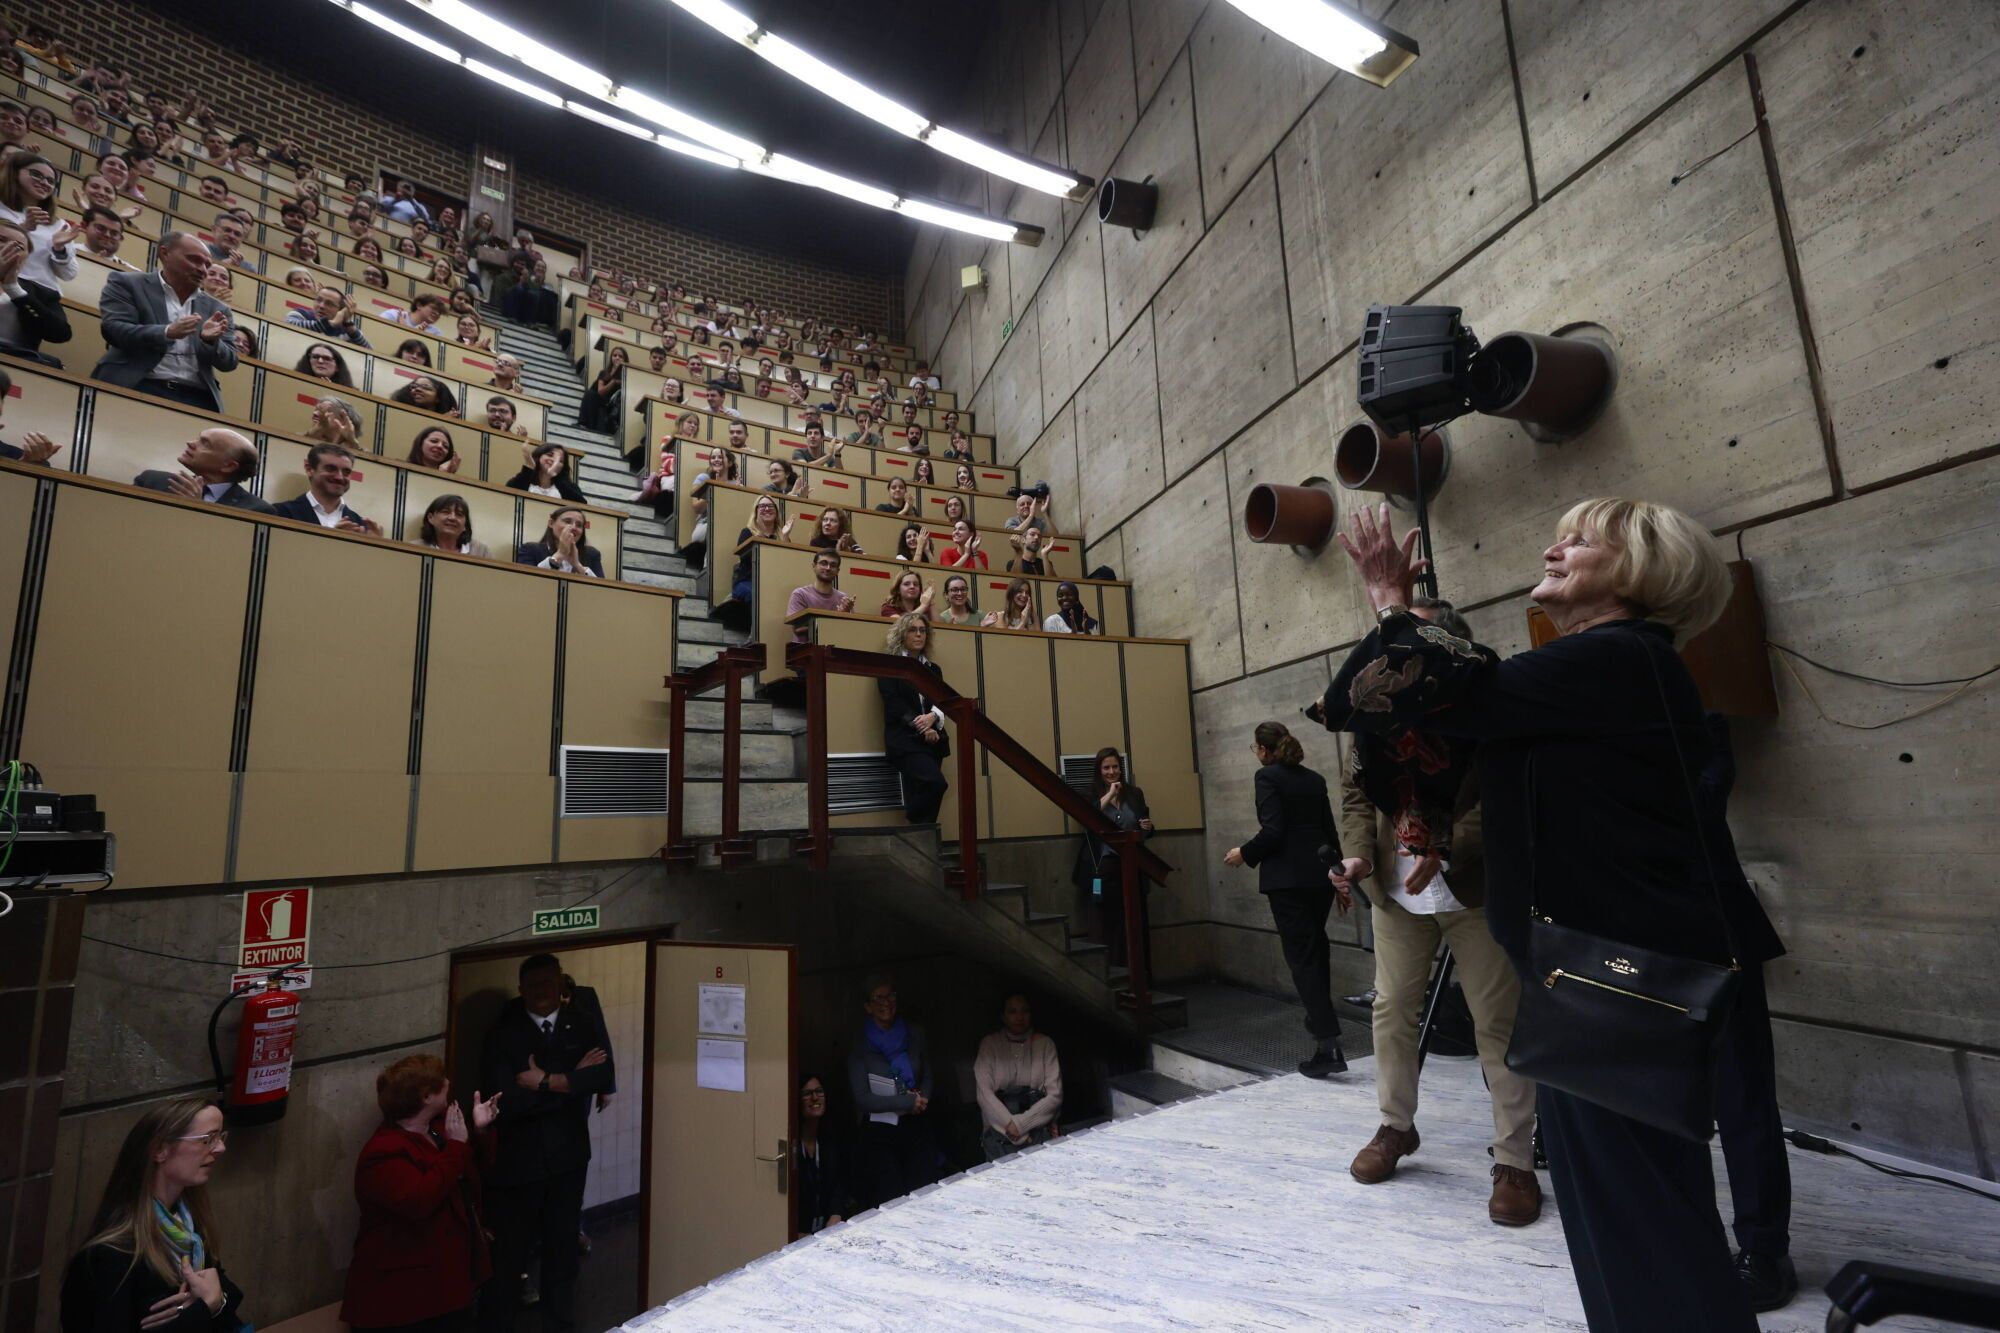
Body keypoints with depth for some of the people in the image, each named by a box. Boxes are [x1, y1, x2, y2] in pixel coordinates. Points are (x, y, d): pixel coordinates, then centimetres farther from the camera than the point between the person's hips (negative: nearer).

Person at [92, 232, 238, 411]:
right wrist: (167, 332, -18)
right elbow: (113, 330, -2)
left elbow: (229, 363, 14)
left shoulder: (216, 308, 20)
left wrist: (211, 341, -8)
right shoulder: (127, 284, 12)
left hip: (196, 397, 2)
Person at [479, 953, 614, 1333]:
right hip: (515, 1160, -2)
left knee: (562, 1251, 17)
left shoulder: (586, 1023, -2)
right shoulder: (502, 1033, -9)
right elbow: (507, 1101, -19)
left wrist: (547, 1082, -18)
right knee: (506, 1257, 8)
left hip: (567, 1158, 3)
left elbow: (605, 1076, -13)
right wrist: (573, 1081, -17)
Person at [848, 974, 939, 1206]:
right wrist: (908, 1102, -13)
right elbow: (862, 1098, -8)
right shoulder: (860, 1046, -3)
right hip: (880, 1129, -2)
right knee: (889, 1201, -4)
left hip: (917, 1126, 3)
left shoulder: (914, 1034, 6)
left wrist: (921, 1100, -8)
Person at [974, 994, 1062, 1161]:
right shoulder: (989, 1043, 4)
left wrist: (1020, 1123, -11)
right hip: (999, 1128, -1)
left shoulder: (1045, 1043, 6)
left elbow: (1054, 1095, -1)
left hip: (1038, 1126, 1)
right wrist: (1011, 1125, -15)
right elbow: (984, 1094, -5)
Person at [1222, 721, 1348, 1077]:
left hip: (1288, 878, -7)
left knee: (1301, 957, -3)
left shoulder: (1268, 776, -7)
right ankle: (1319, 1020, 27)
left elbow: (1273, 831, -17)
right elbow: (1330, 832, 13)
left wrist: (1245, 854, -1)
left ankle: (1329, 1045, -6)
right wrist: (1340, 881, 18)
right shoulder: (1314, 779, 13)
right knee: (1315, 948, 20)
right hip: (1321, 875, 7)